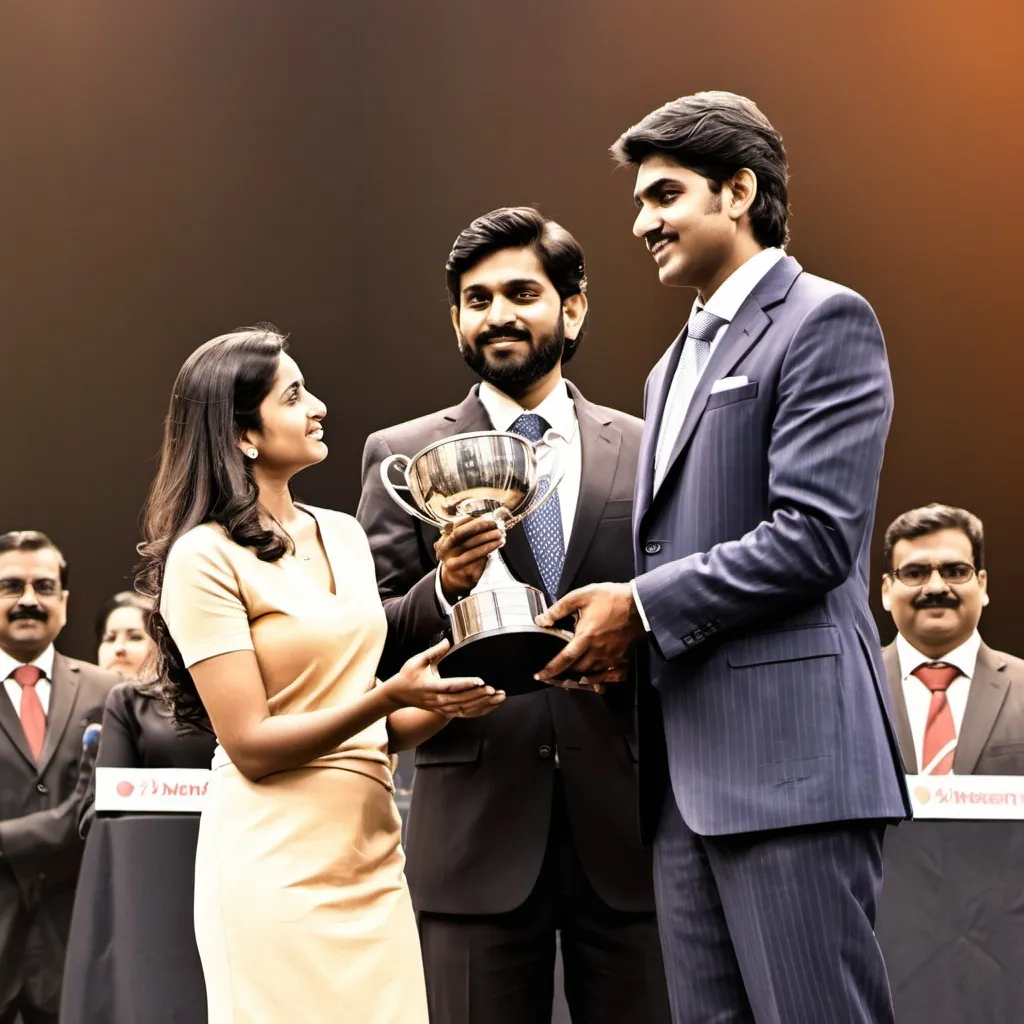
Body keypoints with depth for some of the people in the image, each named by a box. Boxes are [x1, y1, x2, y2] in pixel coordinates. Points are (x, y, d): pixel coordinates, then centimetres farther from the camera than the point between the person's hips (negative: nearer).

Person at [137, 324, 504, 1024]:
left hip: (371, 853, 6)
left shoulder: (344, 535, 11)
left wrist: (442, 701, -4)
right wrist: (391, 696, -22)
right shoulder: (204, 558, -8)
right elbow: (251, 745, -13)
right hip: (277, 863, -6)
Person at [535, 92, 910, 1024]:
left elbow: (814, 537, -14)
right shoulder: (674, 367, 24)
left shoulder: (823, 322, -4)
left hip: (787, 753, -9)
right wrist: (619, 629, 6)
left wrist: (643, 607, -10)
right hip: (688, 770, 9)